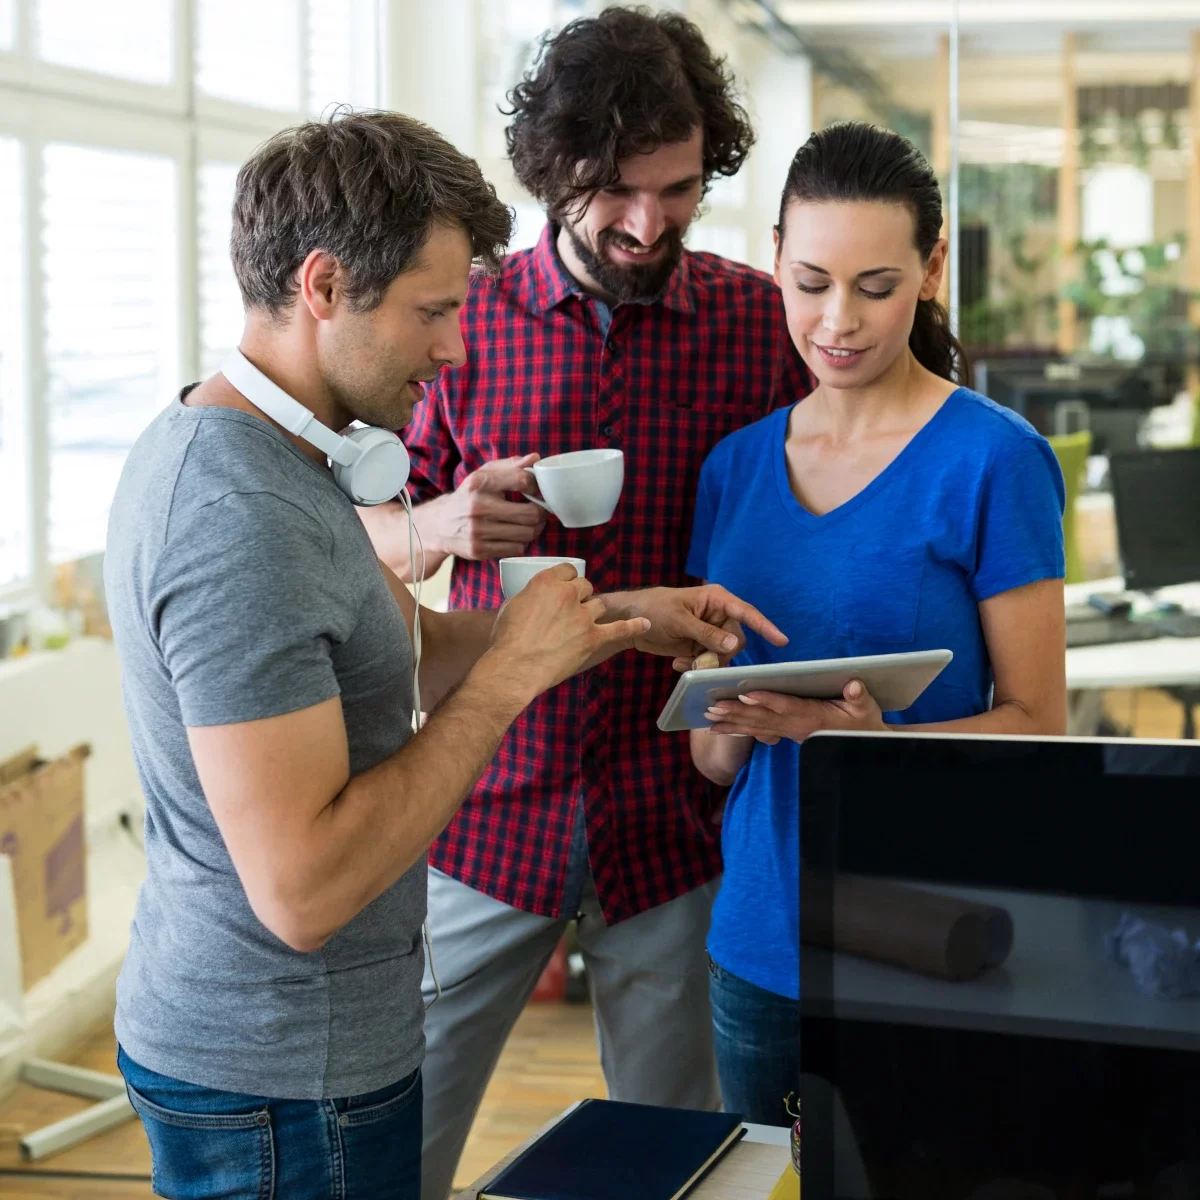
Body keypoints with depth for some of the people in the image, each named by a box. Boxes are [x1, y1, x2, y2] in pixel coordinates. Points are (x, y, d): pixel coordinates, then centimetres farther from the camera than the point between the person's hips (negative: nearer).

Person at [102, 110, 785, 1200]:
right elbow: (303, 891, -31)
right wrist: (511, 672, -23)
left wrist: (612, 620, 5)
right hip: (283, 1086, -10)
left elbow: (398, 649, 14)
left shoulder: (208, 443, 5)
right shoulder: (242, 521, -28)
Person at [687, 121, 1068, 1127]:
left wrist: (863, 734, -24)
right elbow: (712, 760, 10)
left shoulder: (993, 459, -8)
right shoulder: (737, 465, 7)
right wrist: (730, 720, -12)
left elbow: (1036, 724, -8)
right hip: (760, 940, 5)